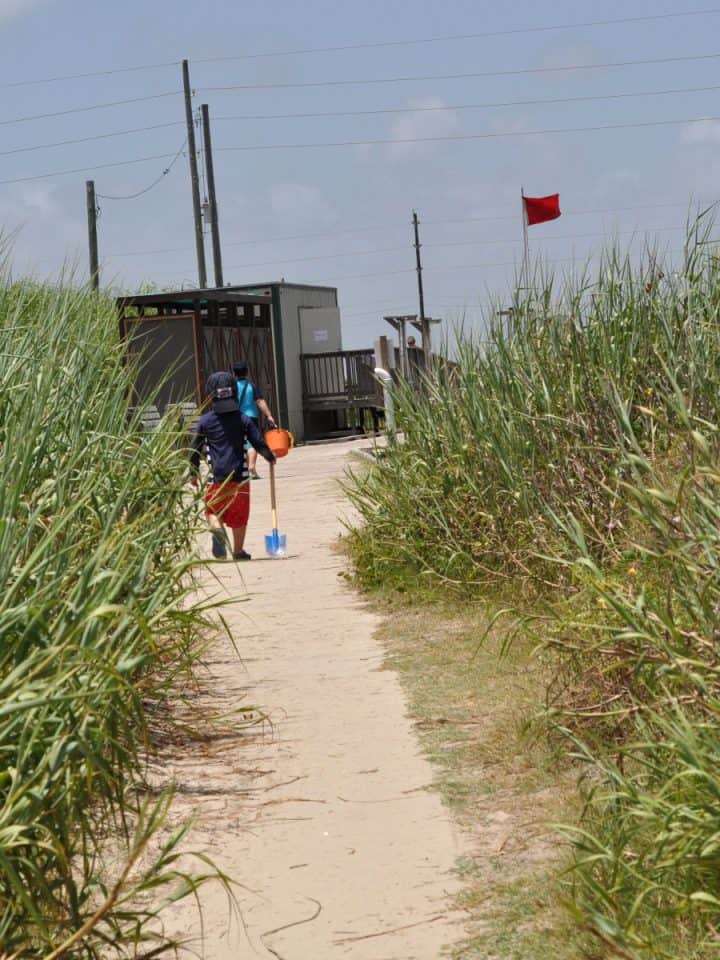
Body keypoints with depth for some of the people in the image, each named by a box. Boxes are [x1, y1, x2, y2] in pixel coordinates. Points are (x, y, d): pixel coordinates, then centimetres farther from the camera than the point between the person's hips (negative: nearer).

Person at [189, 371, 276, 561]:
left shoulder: (204, 422, -2)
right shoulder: (243, 420, 1)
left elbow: (195, 450, 1)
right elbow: (259, 443, 2)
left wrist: (194, 473, 13)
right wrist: (270, 457, 22)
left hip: (217, 477, -1)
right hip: (240, 475, 1)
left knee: (213, 510, 12)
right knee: (239, 516, 13)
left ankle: (217, 530, -19)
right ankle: (238, 550, 18)